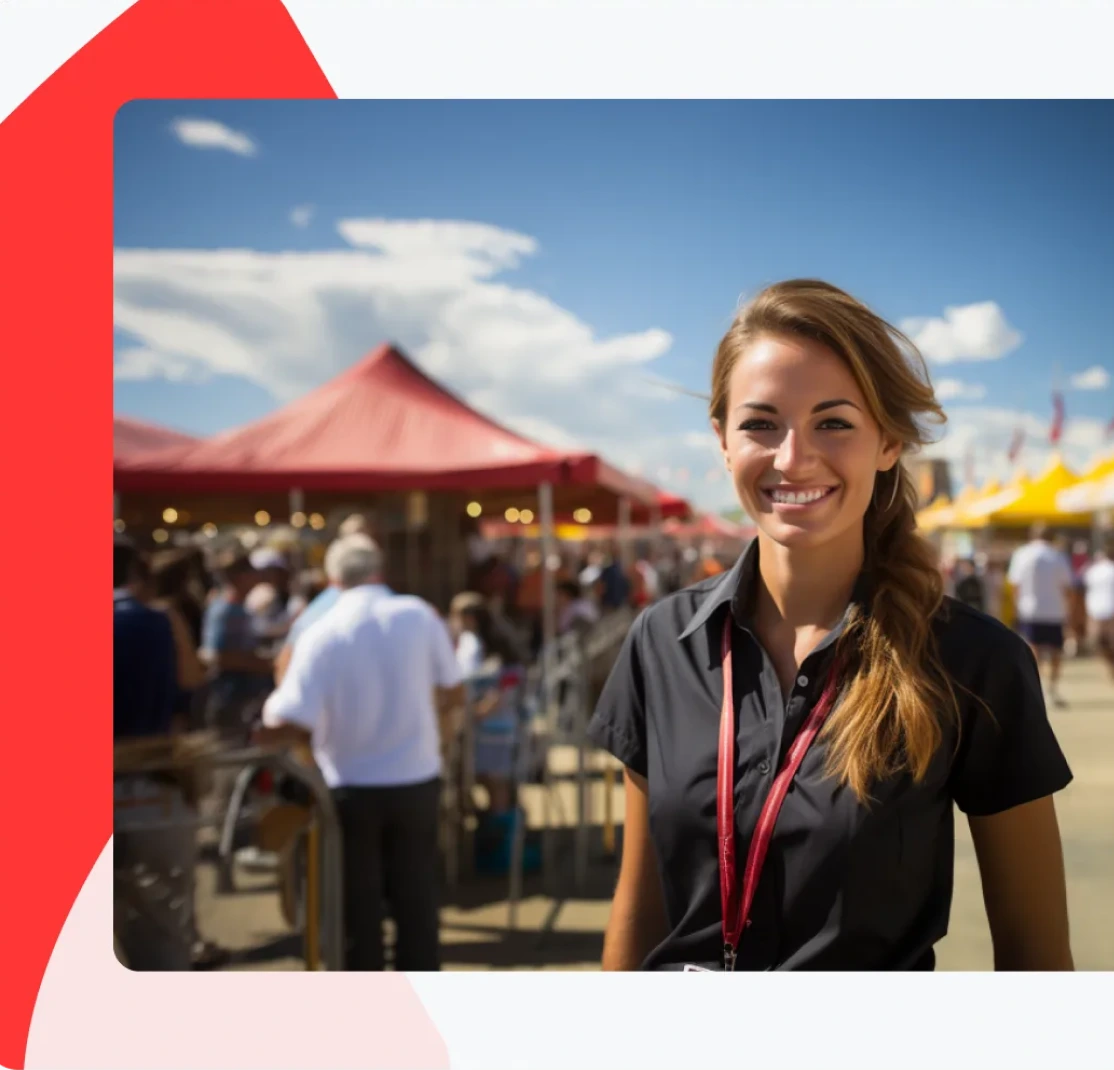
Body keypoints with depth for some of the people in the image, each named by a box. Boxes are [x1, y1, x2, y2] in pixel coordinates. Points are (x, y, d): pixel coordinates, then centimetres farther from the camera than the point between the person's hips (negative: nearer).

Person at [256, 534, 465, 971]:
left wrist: (270, 712, 1)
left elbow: (288, 725, -20)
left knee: (359, 905, 12)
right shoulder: (419, 616, -7)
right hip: (417, 780, 2)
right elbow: (453, 694, 3)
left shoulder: (321, 635, -15)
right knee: (416, 898, 13)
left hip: (352, 790, -2)